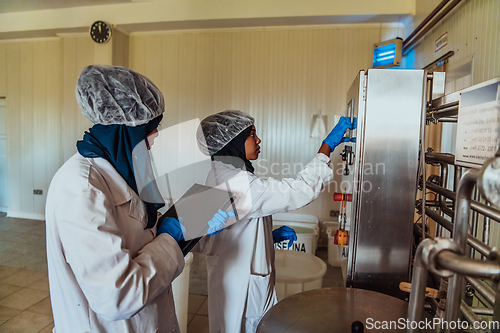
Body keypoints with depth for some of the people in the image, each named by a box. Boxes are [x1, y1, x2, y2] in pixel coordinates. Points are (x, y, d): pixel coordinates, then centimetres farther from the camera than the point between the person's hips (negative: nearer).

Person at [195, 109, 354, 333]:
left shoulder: (220, 175, 4)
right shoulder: (239, 183, -28)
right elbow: (301, 189, -30)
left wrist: (271, 236, 4)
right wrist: (328, 145, -22)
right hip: (242, 287, -9)